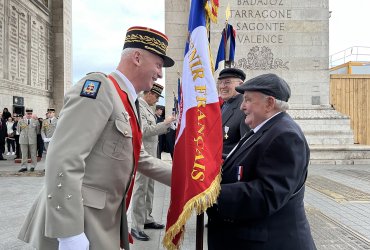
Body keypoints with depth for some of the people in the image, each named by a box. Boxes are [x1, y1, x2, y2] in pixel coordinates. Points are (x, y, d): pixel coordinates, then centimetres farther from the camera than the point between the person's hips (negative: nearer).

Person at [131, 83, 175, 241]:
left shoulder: (147, 108, 13)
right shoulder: (138, 107, -15)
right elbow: (144, 131, -22)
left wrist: (166, 127, 6)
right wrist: (164, 123, -17)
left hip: (150, 154, 10)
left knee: (149, 189, 16)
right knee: (140, 190, -2)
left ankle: (147, 219, 29)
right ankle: (136, 227, 7)